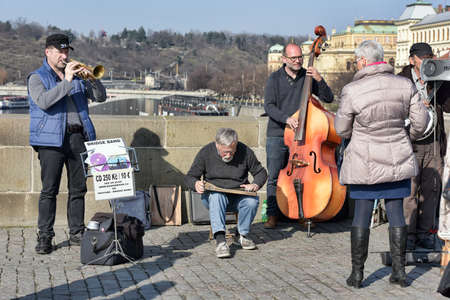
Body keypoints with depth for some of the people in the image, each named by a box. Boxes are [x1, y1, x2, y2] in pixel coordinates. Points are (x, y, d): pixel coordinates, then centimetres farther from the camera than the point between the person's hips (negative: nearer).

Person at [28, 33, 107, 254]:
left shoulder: (76, 75, 19)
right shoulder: (37, 77, 4)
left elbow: (100, 97, 13)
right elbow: (43, 101, -16)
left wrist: (93, 78, -5)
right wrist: (66, 81, -18)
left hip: (78, 137, 5)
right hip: (52, 139, -5)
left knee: (78, 188, 6)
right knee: (49, 190, -5)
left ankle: (77, 233, 13)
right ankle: (44, 236, 0)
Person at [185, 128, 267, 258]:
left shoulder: (245, 152, -5)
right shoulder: (206, 152, -7)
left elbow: (261, 172, 8)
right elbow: (190, 176, 0)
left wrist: (256, 184, -14)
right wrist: (196, 184, -24)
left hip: (239, 196, 1)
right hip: (214, 194, -1)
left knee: (252, 201, -31)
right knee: (216, 196, -37)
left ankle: (243, 235, -5)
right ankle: (220, 240, -43)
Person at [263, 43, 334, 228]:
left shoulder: (308, 77, 5)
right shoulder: (275, 79, 1)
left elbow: (328, 98, 0)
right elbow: (269, 106, -8)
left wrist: (319, 79, -15)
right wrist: (286, 118, -24)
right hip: (277, 135, -1)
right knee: (274, 176, -1)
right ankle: (273, 215, 9)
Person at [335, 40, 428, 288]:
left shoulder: (352, 91, -13)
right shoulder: (405, 85, -3)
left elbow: (342, 129, -4)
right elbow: (420, 121, 2)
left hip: (364, 162, -3)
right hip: (398, 160, 3)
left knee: (361, 215, 5)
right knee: (396, 213, 10)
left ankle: (357, 273, 11)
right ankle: (399, 271, 14)